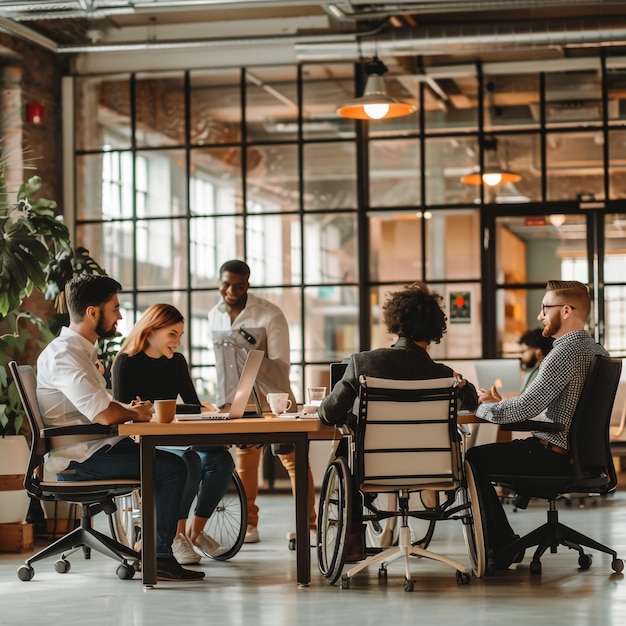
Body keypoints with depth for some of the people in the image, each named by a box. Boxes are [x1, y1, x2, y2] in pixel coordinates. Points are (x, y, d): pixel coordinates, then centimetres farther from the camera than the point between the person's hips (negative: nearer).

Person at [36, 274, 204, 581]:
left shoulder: (82, 350, 17)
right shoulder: (64, 354, -18)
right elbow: (104, 414, -28)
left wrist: (128, 409, 3)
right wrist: (133, 414, -6)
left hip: (93, 448, 11)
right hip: (77, 458, -10)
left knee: (172, 460, 10)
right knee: (171, 468, -16)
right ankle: (159, 557, -10)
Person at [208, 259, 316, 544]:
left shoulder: (270, 315, -16)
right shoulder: (215, 315, 2)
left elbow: (281, 366, -18)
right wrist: (221, 400, 9)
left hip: (272, 394, -4)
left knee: (291, 457, -4)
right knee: (244, 459, 6)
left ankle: (309, 522, 0)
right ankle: (249, 524, 15)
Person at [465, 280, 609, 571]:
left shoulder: (565, 353, -20)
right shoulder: (596, 351, 12)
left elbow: (524, 408, -23)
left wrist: (483, 407, -5)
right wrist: (498, 404, 10)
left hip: (553, 457, -10)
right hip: (578, 455, 10)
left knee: (472, 460, -2)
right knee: (485, 456, 21)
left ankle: (500, 546, 4)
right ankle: (505, 545, 22)